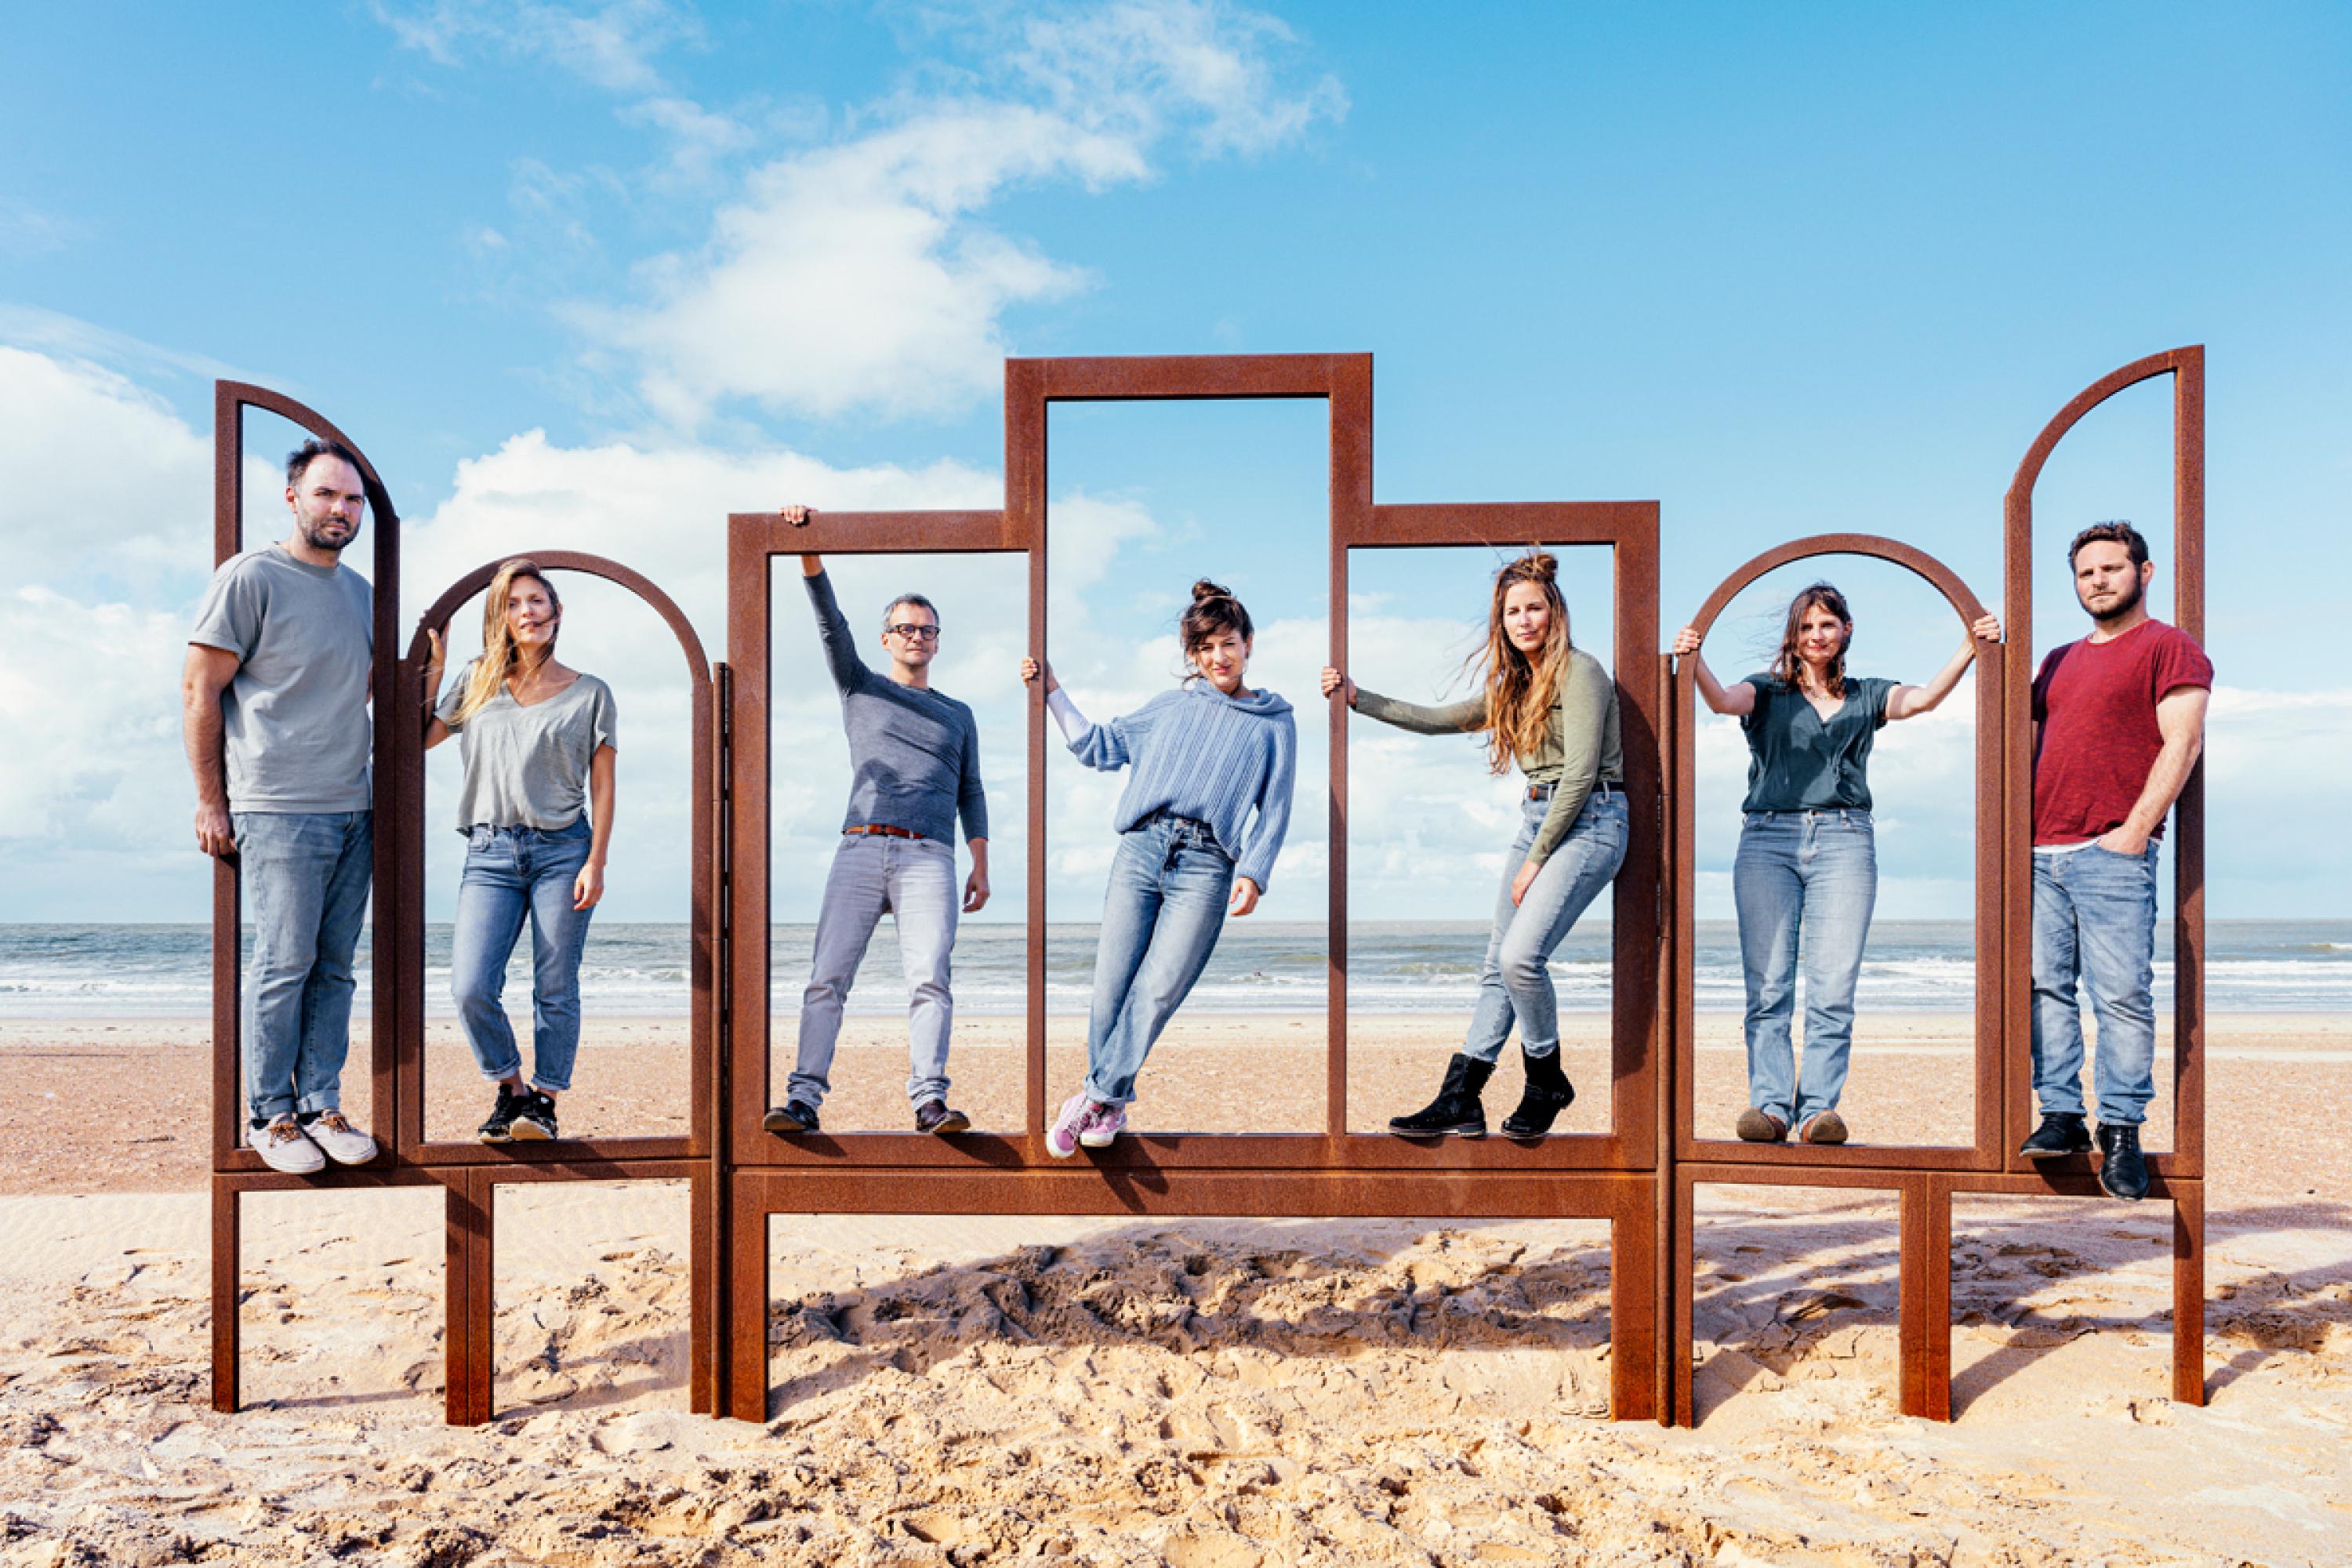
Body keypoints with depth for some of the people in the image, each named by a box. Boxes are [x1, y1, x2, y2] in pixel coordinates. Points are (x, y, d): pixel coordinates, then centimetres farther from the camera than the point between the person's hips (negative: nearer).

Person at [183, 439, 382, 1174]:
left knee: (334, 969, 8)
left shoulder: (359, 591, 16)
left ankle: (322, 1107, 16)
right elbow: (199, 689, -4)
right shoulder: (251, 576, -3)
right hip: (278, 811, -6)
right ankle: (271, 1116, 9)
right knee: (282, 964, -2)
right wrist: (210, 802, -6)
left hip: (352, 812, 6)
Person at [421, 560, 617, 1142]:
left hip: (562, 850, -2)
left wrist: (596, 863, -4)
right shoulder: (475, 683, 13)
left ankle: (544, 1100, 14)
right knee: (470, 989, -8)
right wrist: (432, 672, 14)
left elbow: (602, 788, 4)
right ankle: (509, 1088, 14)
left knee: (555, 989, 0)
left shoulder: (589, 694, 5)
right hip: (491, 853, 2)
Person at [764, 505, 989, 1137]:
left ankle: (929, 1100, -21)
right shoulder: (860, 687, 21)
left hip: (930, 858, 0)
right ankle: (804, 1098, -10)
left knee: (930, 977, -15)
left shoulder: (958, 716, 24)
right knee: (827, 976, -9)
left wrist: (981, 866, 7)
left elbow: (971, 794, 20)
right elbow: (830, 620, 7)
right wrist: (807, 547, -6)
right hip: (861, 849, 0)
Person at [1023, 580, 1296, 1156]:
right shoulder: (1170, 706, 21)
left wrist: (1254, 872, -5)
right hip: (1141, 849, 2)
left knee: (1158, 990, -13)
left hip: (1206, 865, -2)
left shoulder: (1274, 723, 15)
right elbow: (1098, 746, 24)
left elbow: (1275, 808, 9)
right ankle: (1111, 1105, 8)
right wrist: (1052, 692, 20)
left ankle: (1097, 1095, -2)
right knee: (1111, 986, -5)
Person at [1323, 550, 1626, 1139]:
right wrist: (1358, 698, 19)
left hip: (1589, 821, -8)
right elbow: (1440, 719, 22)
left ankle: (1547, 1083, 2)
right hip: (1538, 817, 8)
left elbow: (1580, 774, -16)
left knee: (1520, 955, -20)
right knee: (1498, 965, 5)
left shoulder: (1579, 672, -10)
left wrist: (1534, 861, -13)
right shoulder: (1515, 684, 15)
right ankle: (1460, 1101, 7)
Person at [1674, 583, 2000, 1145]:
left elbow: (1922, 699, 1)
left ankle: (1818, 1107, -2)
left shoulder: (1865, 695, 19)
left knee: (1834, 988, -6)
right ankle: (1770, 1103, -3)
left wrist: (1969, 648, -13)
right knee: (1767, 985, -6)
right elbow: (1723, 700, -7)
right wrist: (1694, 661, -26)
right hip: (1768, 839, -1)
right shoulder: (1767, 691, 14)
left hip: (1844, 840, 1)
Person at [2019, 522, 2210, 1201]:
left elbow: (2182, 742, -7)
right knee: (2045, 987, 3)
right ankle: (2061, 1117, 9)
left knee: (2122, 996, -6)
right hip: (2042, 852, 6)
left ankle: (2122, 1131, 1)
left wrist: (2136, 827, -15)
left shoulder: (2170, 647, 4)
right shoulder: (2059, 662, 23)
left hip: (2113, 854, -6)